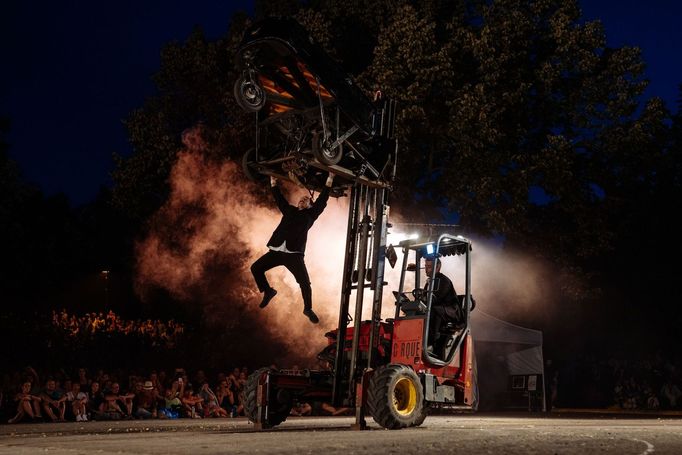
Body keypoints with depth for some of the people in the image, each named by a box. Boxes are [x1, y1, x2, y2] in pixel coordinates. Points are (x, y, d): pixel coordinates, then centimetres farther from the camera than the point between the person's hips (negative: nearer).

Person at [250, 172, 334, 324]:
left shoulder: (311, 214, 11)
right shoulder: (289, 210, 20)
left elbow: (322, 199, 5)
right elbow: (279, 198, 26)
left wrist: (330, 179, 2)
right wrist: (273, 181, 26)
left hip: (294, 254, -4)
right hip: (276, 251, 4)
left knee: (305, 283, -8)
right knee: (256, 268, 1)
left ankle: (308, 309, 15)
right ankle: (268, 291, 22)